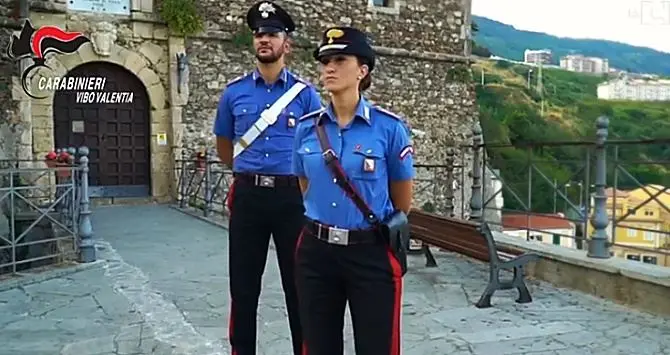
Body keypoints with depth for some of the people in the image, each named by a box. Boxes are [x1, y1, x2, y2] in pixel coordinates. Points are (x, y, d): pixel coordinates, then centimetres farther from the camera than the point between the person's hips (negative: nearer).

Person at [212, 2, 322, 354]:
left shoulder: (305, 93, 0)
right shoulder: (234, 92, 5)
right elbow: (223, 145, 18)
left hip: (292, 196, -1)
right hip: (248, 196, 2)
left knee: (298, 284, 9)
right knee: (243, 286, 9)